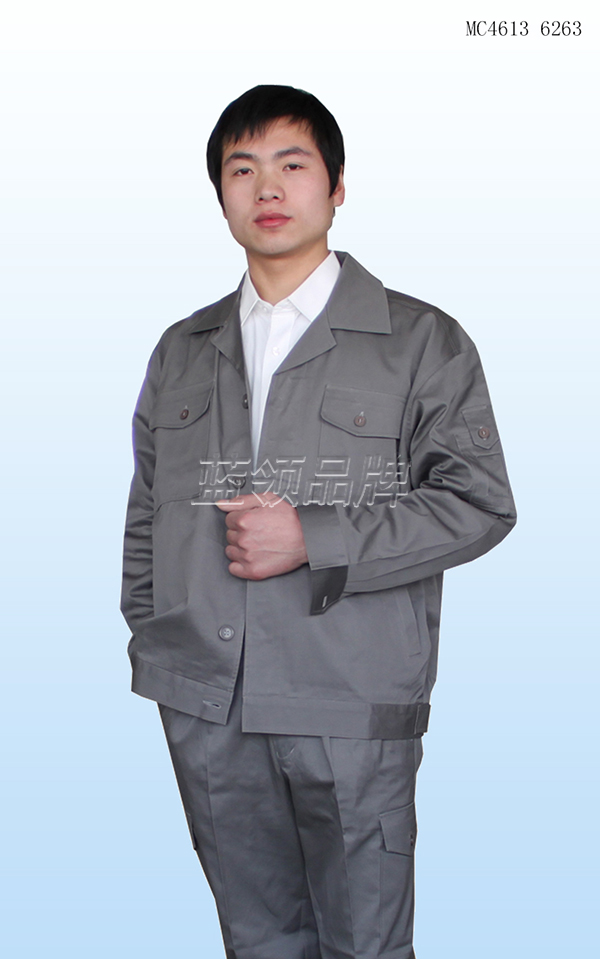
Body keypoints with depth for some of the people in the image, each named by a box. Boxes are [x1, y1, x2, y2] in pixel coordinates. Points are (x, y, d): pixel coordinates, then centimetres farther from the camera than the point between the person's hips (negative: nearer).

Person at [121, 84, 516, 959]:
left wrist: (316, 541, -15)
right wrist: (145, 635, 9)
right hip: (202, 706, 4)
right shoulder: (182, 352, 13)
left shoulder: (421, 341, 0)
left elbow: (480, 502, -6)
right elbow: (145, 512, 17)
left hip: (352, 705, -3)